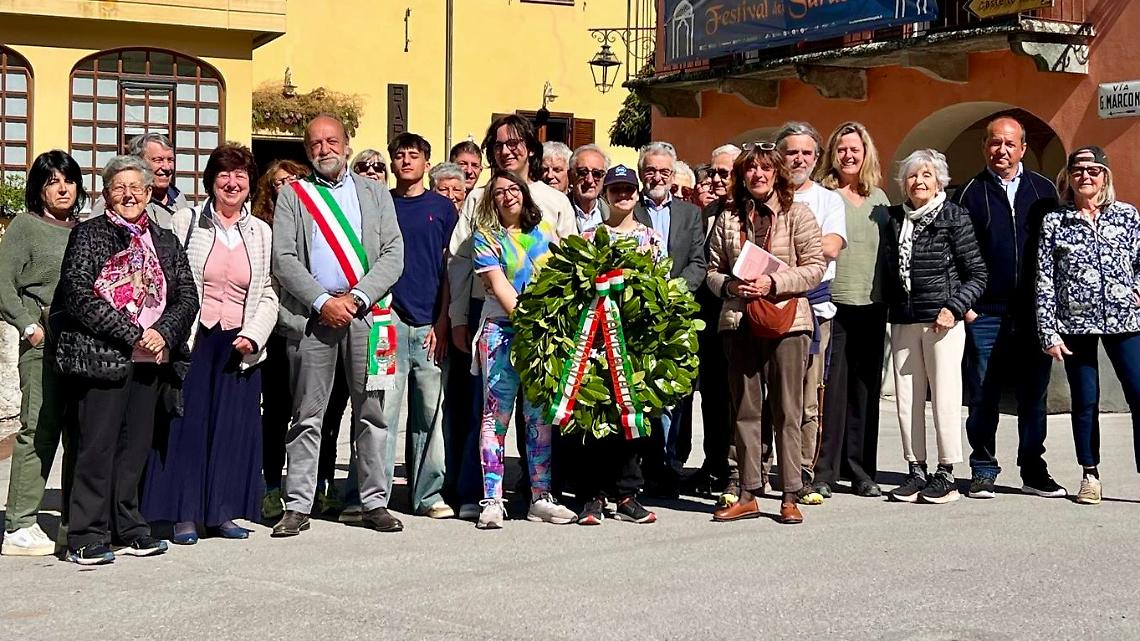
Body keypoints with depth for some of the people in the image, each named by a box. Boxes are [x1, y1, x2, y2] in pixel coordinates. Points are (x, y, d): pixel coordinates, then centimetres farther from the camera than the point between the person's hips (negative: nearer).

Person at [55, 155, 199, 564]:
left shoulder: (164, 241, 16)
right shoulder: (89, 234, 2)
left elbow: (187, 296, 10)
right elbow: (77, 294, -10)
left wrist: (163, 333, -9)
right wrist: (134, 334, -14)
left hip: (152, 359, 5)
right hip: (102, 357, -5)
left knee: (135, 446, 9)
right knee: (97, 446, -5)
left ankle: (128, 528, 18)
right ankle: (86, 537, 0)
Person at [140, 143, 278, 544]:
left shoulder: (260, 232, 10)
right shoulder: (187, 222, 2)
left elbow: (268, 295, 9)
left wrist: (253, 336, -5)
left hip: (240, 345, 3)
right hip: (193, 341, -2)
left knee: (234, 428, 3)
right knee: (187, 424, -2)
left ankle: (222, 512, 12)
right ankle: (184, 514, 4)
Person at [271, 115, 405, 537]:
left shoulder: (375, 193, 13)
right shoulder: (292, 196, 11)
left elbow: (393, 255, 4)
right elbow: (283, 259, 0)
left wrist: (355, 298, -9)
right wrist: (322, 302, -11)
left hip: (366, 313, 1)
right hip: (312, 313, -1)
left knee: (371, 413, 4)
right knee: (307, 415, 1)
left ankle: (375, 503, 10)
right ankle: (298, 506, 5)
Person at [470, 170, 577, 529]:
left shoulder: (545, 232, 13)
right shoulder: (485, 237, 3)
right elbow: (499, 287, -7)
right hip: (503, 331, -4)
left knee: (540, 415, 6)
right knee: (496, 415, -5)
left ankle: (540, 497, 11)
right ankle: (492, 501, -3)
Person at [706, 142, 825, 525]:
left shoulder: (797, 214, 2)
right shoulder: (728, 219, 11)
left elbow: (815, 267, -3)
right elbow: (713, 270, 13)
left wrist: (772, 284, -13)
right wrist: (730, 286, -8)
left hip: (787, 321, -3)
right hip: (739, 322, 3)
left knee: (787, 412, -1)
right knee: (745, 411, 7)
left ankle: (790, 497, 4)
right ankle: (748, 496, 13)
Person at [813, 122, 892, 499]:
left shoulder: (878, 198, 15)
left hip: (871, 306, 4)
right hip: (832, 302, -4)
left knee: (865, 390, 7)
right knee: (830, 388, -5)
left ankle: (861, 470, 14)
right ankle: (823, 471, 1)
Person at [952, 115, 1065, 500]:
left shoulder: (1043, 190, 10)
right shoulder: (970, 194, 4)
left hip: (1034, 312, 2)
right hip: (985, 313, -1)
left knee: (1034, 394, 6)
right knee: (983, 396, 1)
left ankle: (1034, 471, 15)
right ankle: (984, 472, 10)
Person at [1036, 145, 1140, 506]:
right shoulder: (1054, 223, 2)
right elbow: (1044, 282, 0)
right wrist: (1049, 333, -4)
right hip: (1075, 324, -1)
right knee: (1085, 402, 6)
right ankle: (1090, 476, 18)